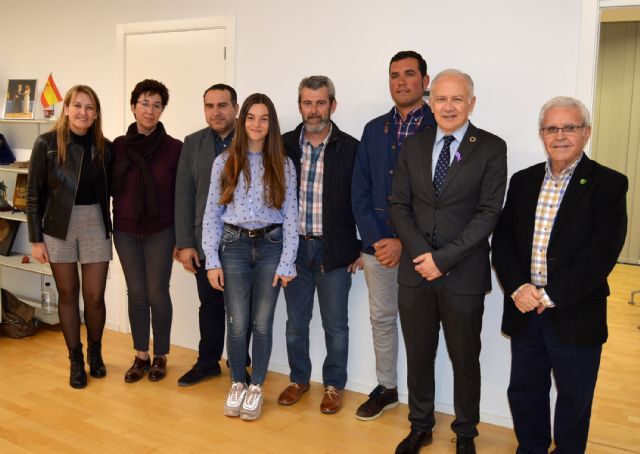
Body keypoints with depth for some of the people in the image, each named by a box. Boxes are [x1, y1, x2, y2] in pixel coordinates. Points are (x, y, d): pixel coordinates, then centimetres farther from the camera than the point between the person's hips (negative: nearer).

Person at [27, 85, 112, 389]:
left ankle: (95, 352, 28)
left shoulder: (105, 148, 1)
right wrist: (36, 239, -4)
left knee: (94, 296, 3)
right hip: (58, 227, -1)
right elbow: (34, 194, -2)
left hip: (95, 226, 1)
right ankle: (76, 360, 23)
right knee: (68, 294, 8)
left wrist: (114, 229, -2)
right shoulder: (47, 143, -5)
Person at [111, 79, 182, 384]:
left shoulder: (174, 147, -6)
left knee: (157, 294, 2)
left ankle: (160, 357, 20)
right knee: (136, 293, 9)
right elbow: (111, 187, 7)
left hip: (160, 232, -2)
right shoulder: (118, 146, 1)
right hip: (125, 232, 3)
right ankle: (141, 356, 23)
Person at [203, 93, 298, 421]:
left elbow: (290, 216, 1)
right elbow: (212, 214, 2)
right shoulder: (224, 162, 3)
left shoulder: (283, 165, 2)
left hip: (271, 246, 0)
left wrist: (286, 263, -5)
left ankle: (256, 387, 23)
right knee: (237, 323, -1)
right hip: (234, 246, 0)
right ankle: (237, 384, 22)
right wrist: (212, 260, -3)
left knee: (262, 323, 5)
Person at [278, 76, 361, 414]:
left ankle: (334, 386, 26)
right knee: (295, 321, 14)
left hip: (334, 249, -2)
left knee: (335, 325, 8)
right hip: (294, 246, 3)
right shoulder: (284, 145, 2)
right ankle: (299, 379, 33)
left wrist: (361, 248, -3)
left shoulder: (350, 148, -5)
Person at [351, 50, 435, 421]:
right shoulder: (375, 130, 10)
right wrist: (375, 239, -4)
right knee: (382, 319, 15)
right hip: (377, 245, 5)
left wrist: (405, 243, -14)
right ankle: (386, 388, 33)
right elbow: (360, 191, 7)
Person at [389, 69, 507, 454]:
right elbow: (399, 205, 3)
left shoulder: (492, 148, -5)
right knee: (418, 357, 15)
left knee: (465, 360, 13)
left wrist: (443, 259, -16)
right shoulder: (414, 145, 6)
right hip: (416, 270, 3)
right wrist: (420, 253, -11)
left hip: (464, 274, -3)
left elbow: (488, 213, -11)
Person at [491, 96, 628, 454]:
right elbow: (502, 239, 3)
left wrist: (551, 297, -17)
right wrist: (518, 287, -13)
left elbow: (602, 253, -15)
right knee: (524, 393, 18)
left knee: (574, 403, 13)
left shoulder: (609, 184, -6)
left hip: (576, 314, -4)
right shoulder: (523, 181, 8)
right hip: (524, 310, 4)